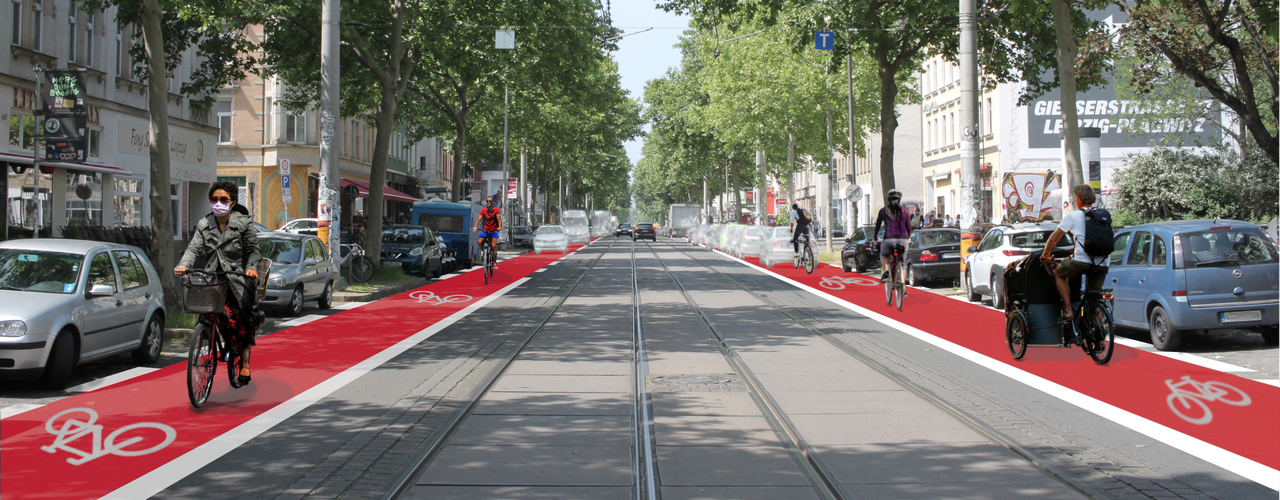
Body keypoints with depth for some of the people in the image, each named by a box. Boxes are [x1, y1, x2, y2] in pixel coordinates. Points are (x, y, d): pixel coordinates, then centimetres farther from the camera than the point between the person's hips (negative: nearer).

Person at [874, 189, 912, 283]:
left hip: (889, 240, -1)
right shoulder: (904, 211, 9)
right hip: (902, 240, 1)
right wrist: (907, 237, 33)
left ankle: (886, 271, 0)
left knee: (883, 255, 29)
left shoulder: (883, 211, 5)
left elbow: (877, 226, 12)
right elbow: (909, 228, 14)